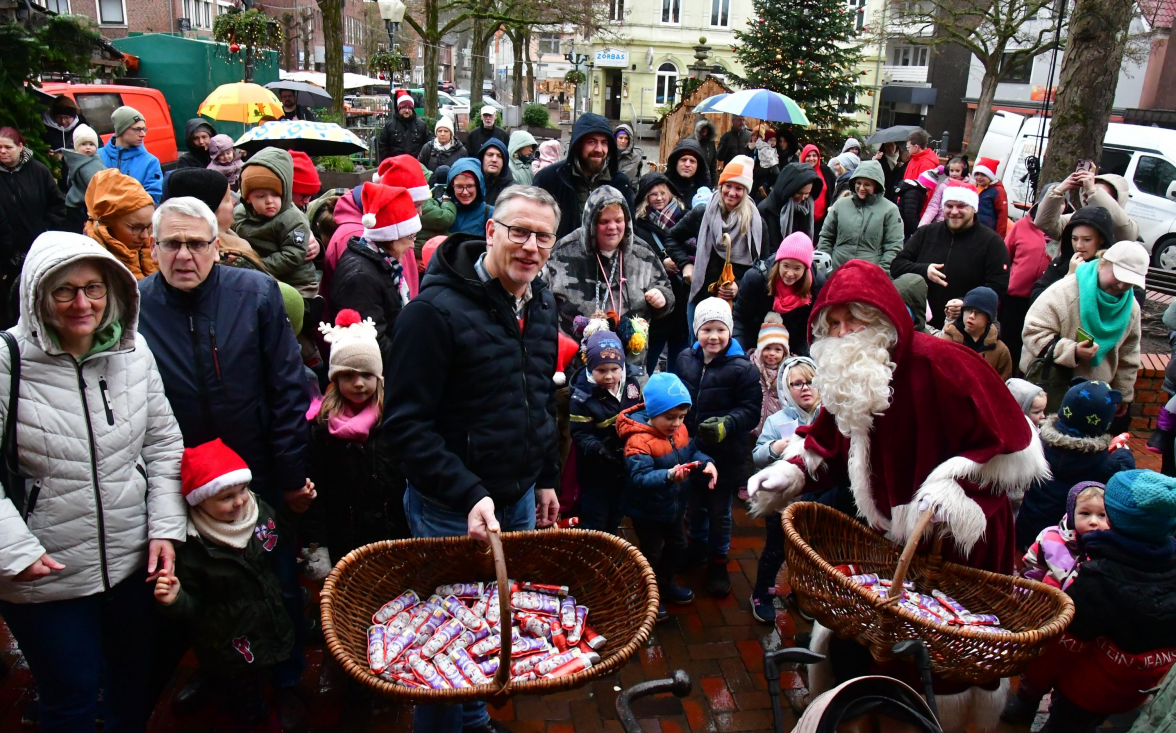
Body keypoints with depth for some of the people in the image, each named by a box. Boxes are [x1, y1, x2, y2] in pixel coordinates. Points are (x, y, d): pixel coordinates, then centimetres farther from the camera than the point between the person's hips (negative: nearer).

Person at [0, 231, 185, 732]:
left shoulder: (133, 351, -3)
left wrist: (166, 527, -2)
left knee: (135, 681, 23)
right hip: (44, 575, -4)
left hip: (134, 561, 4)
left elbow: (163, 444, 3)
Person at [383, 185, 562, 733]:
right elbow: (407, 423, -21)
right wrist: (470, 495, -27)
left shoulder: (541, 305, 3)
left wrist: (546, 478, 16)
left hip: (520, 500, 7)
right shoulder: (436, 311, -21)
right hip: (451, 510, -7)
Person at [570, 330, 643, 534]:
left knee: (616, 518, 23)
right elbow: (581, 435, -23)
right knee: (593, 525, 7)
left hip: (625, 467, 5)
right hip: (595, 472, -5)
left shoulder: (632, 385, -7)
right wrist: (598, 448, -41)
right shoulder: (582, 397, -22)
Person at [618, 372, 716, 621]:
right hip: (648, 510, -8)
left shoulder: (680, 429, -7)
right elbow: (639, 477, -40)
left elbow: (692, 451, 4)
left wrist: (705, 462, -17)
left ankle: (665, 584, 52)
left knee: (677, 545, 27)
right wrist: (669, 475, -55)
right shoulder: (639, 440, -32)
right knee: (651, 553, 12)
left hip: (675, 505, 8)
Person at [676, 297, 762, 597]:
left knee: (720, 511, 12)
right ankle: (697, 547, 47)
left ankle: (718, 563, 32)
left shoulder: (742, 368, -17)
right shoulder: (685, 359, -2)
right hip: (691, 449, 4)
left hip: (725, 454, -4)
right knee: (695, 503, 23)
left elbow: (751, 410, -16)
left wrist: (726, 424, -31)